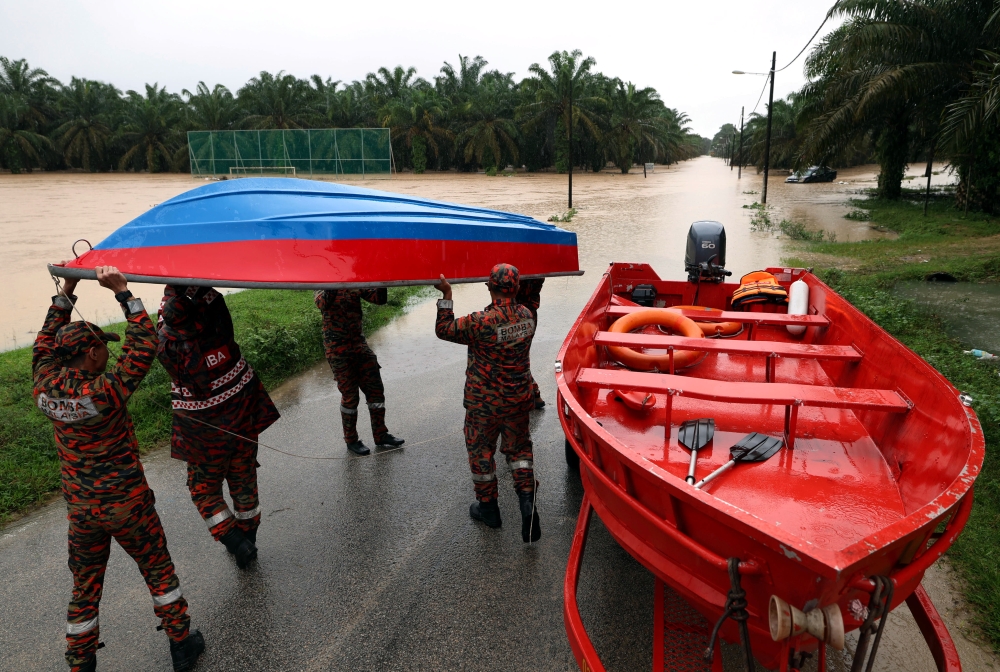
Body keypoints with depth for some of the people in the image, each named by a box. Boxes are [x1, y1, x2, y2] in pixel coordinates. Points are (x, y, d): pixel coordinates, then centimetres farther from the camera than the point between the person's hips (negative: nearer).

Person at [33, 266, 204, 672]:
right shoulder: (104, 392, -25)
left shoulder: (45, 390, -8)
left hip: (81, 510, 5)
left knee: (85, 588, 18)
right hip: (127, 505, -5)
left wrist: (67, 291, 9)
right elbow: (144, 345, -23)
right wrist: (122, 291, -21)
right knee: (158, 571, 14)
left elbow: (46, 343, 9)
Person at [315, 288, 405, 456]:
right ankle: (351, 440, 18)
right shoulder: (324, 286, -5)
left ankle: (380, 435, 19)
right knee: (350, 395, 0)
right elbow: (322, 304, -27)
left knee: (376, 389, 5)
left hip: (359, 344, 5)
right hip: (337, 348, -5)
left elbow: (379, 299, -3)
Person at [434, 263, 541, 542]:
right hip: (518, 399, 5)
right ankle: (527, 498, 4)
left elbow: (444, 330, -13)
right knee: (519, 448, 20)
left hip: (484, 402, -4)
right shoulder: (526, 315, -7)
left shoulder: (481, 322, -24)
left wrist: (446, 295, -10)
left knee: (480, 450, 14)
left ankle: (488, 507, 28)